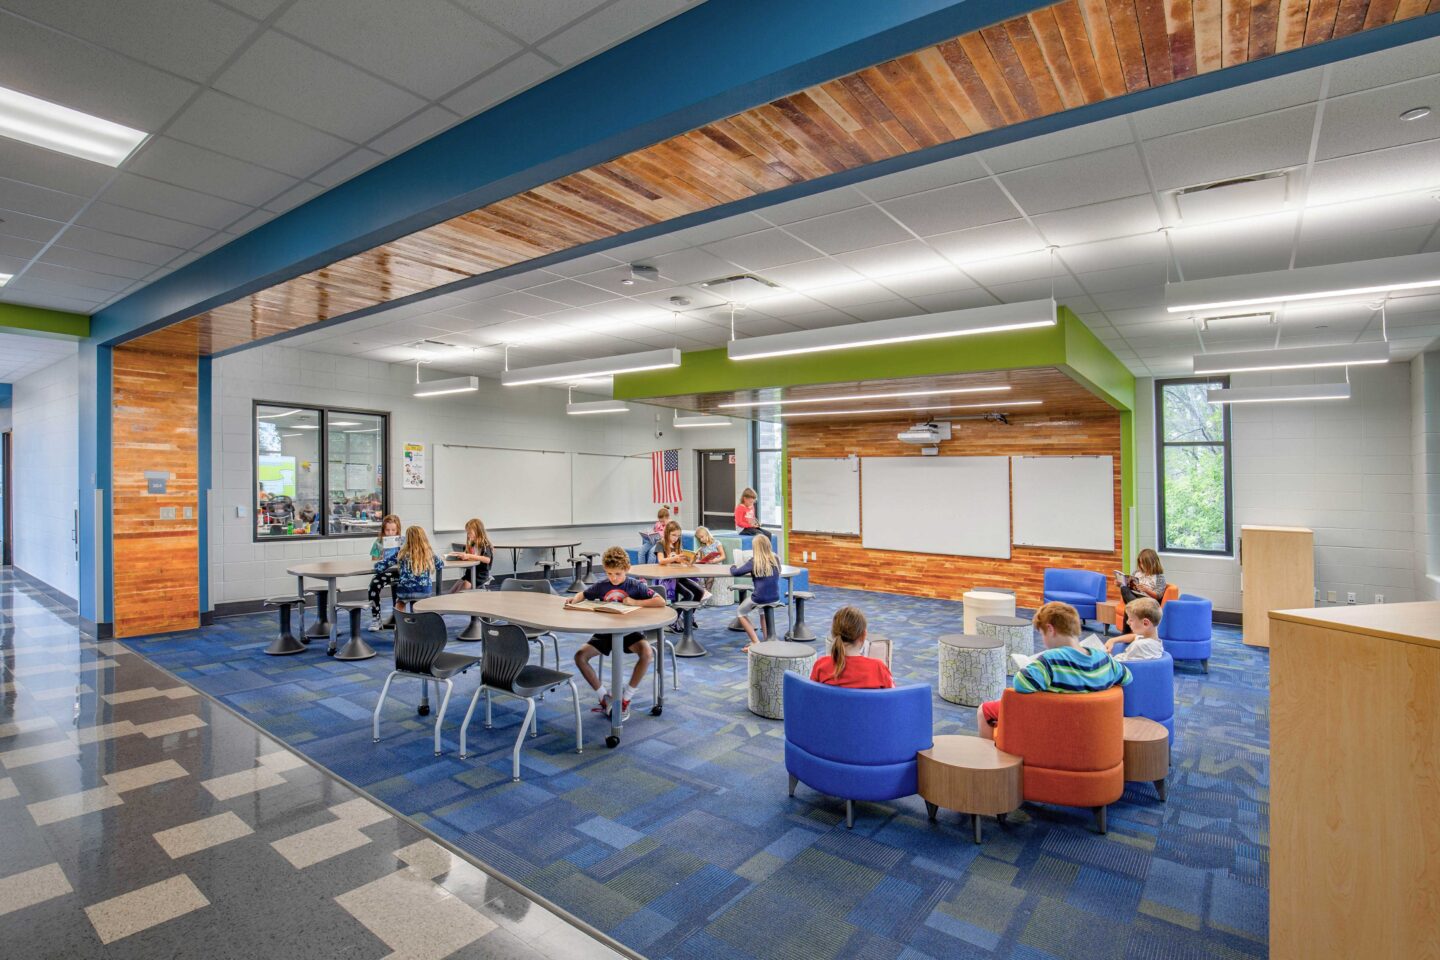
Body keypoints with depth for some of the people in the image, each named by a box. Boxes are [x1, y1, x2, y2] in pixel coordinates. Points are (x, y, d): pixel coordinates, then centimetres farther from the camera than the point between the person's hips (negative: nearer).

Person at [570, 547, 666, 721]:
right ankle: (604, 697, -1)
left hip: (629, 631, -3)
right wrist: (575, 599, -4)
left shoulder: (636, 585, -6)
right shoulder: (601, 586, 2)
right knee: (580, 655, -19)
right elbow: (583, 594, 20)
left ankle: (626, 699, -12)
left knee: (646, 653, -32)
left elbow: (661, 602, -15)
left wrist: (635, 602, -20)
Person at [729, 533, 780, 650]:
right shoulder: (775, 559, 1)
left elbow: (735, 573, -11)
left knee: (740, 612, 22)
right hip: (775, 597, 5)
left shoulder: (754, 561, -13)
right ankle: (767, 638, 32)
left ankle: (756, 642, 10)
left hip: (760, 598, -5)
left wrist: (732, 568, 13)